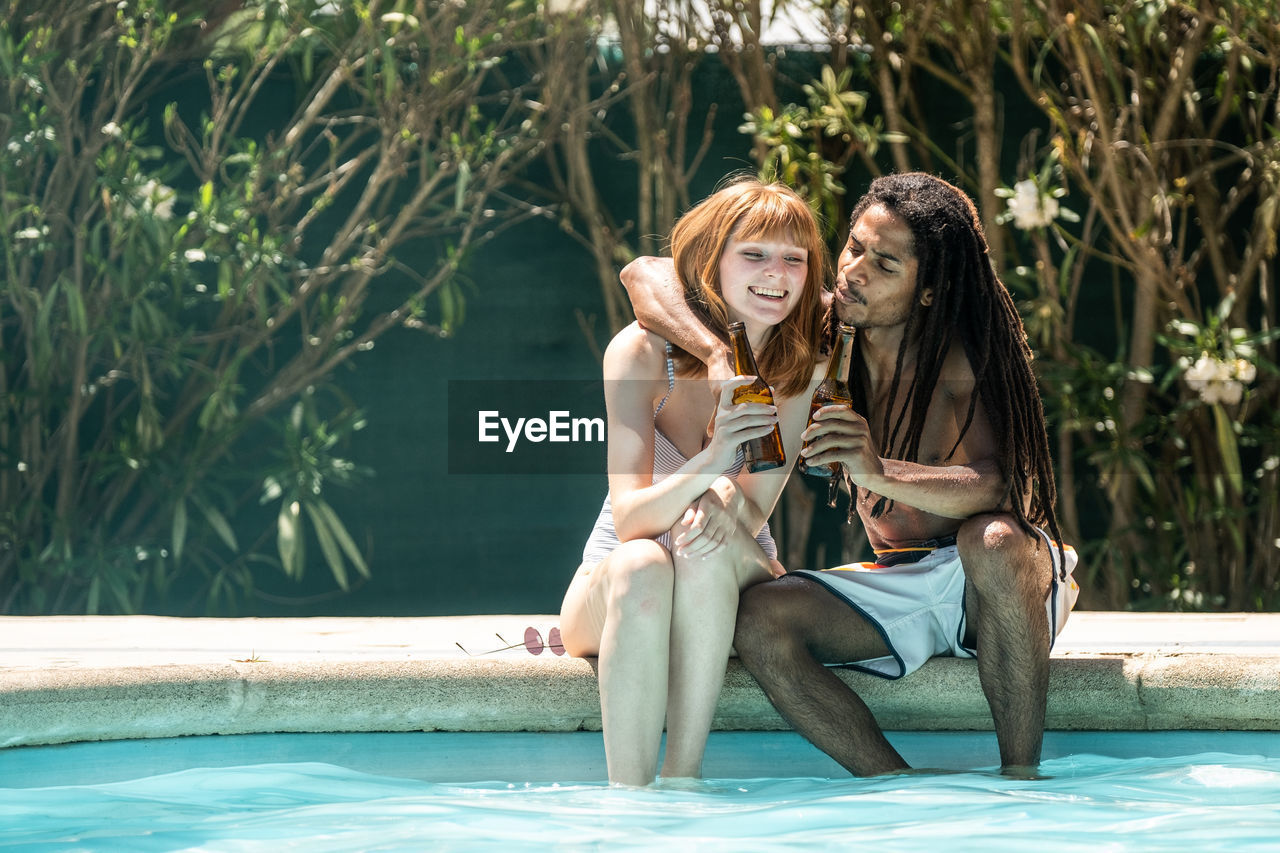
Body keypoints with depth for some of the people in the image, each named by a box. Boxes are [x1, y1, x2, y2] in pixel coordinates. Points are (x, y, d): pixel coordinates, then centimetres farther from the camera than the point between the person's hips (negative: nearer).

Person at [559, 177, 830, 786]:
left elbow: (751, 514, -15)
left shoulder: (803, 367, -10)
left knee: (707, 545, -33)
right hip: (610, 598, -1)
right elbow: (629, 518, -25)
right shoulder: (640, 352, -17)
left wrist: (725, 505, -38)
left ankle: (683, 777, -34)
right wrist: (709, 464, -43)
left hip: (734, 582, 1)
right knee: (641, 566, -36)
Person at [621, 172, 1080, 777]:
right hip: (896, 588, 4)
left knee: (991, 538, -39)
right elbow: (645, 275, -9)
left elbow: (993, 488, -35)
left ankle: (1021, 781, -30)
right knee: (758, 617, -23)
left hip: (1000, 585, -4)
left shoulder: (962, 356, -18)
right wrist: (718, 353, -29)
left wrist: (878, 472, -52)